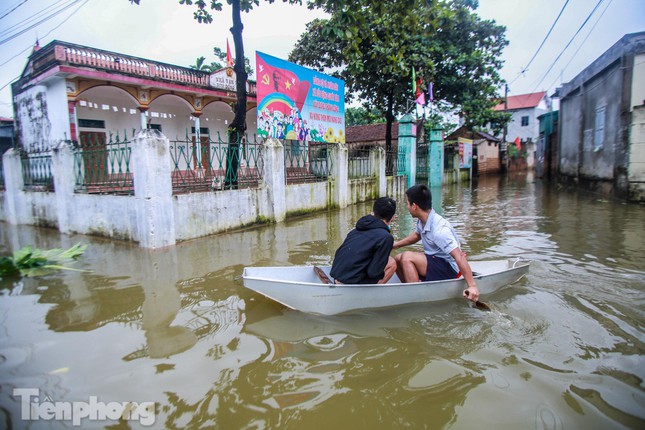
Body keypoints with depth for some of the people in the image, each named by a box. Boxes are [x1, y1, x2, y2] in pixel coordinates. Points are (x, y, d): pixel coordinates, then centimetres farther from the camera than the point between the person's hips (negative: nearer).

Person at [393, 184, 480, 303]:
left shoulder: (439, 229, -29)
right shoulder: (422, 220, -1)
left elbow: (459, 256, -32)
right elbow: (416, 235, 21)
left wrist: (472, 286, -36)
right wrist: (395, 245, 19)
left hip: (449, 269, -9)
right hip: (434, 260, 9)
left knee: (407, 257, -24)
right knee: (397, 259, 0)